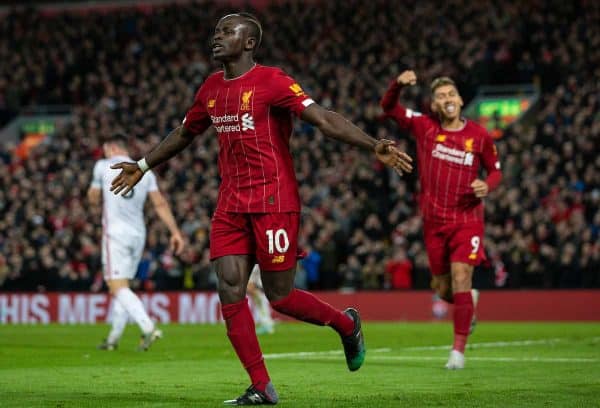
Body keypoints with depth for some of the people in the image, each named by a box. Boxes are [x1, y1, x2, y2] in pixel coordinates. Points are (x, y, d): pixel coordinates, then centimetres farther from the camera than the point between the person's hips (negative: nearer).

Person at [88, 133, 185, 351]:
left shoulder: (103, 166, 1)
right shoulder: (144, 171, 11)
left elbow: (94, 199, 13)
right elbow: (160, 204, 3)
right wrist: (175, 231, 3)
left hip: (115, 233, -6)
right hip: (138, 235, 6)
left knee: (118, 287, -12)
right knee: (122, 286, 15)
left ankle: (148, 328, -31)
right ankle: (113, 339, 18)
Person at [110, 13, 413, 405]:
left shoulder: (271, 81, -10)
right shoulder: (211, 89, 12)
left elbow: (324, 119, -19)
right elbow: (185, 133, 29)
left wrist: (374, 146, -31)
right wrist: (142, 166, 38)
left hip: (274, 202, -6)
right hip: (231, 205, 6)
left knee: (278, 295, -2)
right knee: (230, 290, -4)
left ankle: (347, 324, 27)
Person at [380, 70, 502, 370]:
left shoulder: (479, 136, -1)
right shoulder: (424, 127, 0)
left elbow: (495, 170, 11)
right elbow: (389, 107, 0)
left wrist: (487, 185, -12)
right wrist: (398, 84, -20)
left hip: (467, 219, -2)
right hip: (434, 221, 2)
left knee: (460, 277, -16)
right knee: (442, 288, 9)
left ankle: (458, 349, -9)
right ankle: (469, 300, 45)